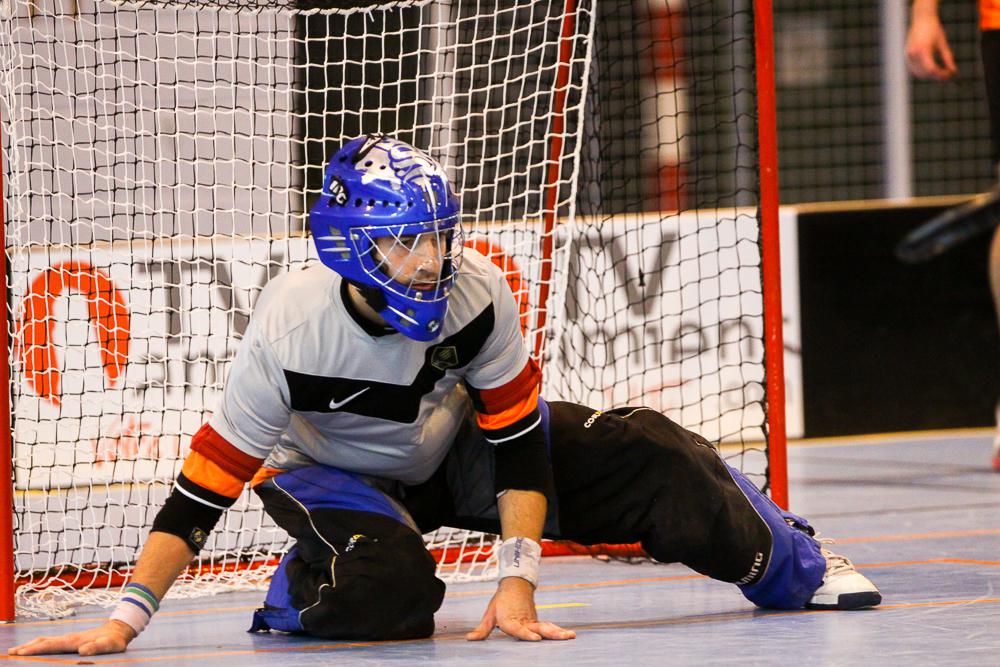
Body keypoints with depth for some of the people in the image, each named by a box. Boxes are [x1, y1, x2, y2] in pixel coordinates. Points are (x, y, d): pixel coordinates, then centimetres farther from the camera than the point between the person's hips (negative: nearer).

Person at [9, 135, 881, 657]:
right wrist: (125, 621, -39)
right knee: (384, 589, -36)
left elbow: (519, 438, -18)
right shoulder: (290, 329, -34)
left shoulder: (477, 294, -27)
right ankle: (299, 588, 0)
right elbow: (205, 487, -32)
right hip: (328, 469, -3)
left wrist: (517, 580, -27)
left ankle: (788, 563, 12)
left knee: (645, 458, -11)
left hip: (453, 448, 3)